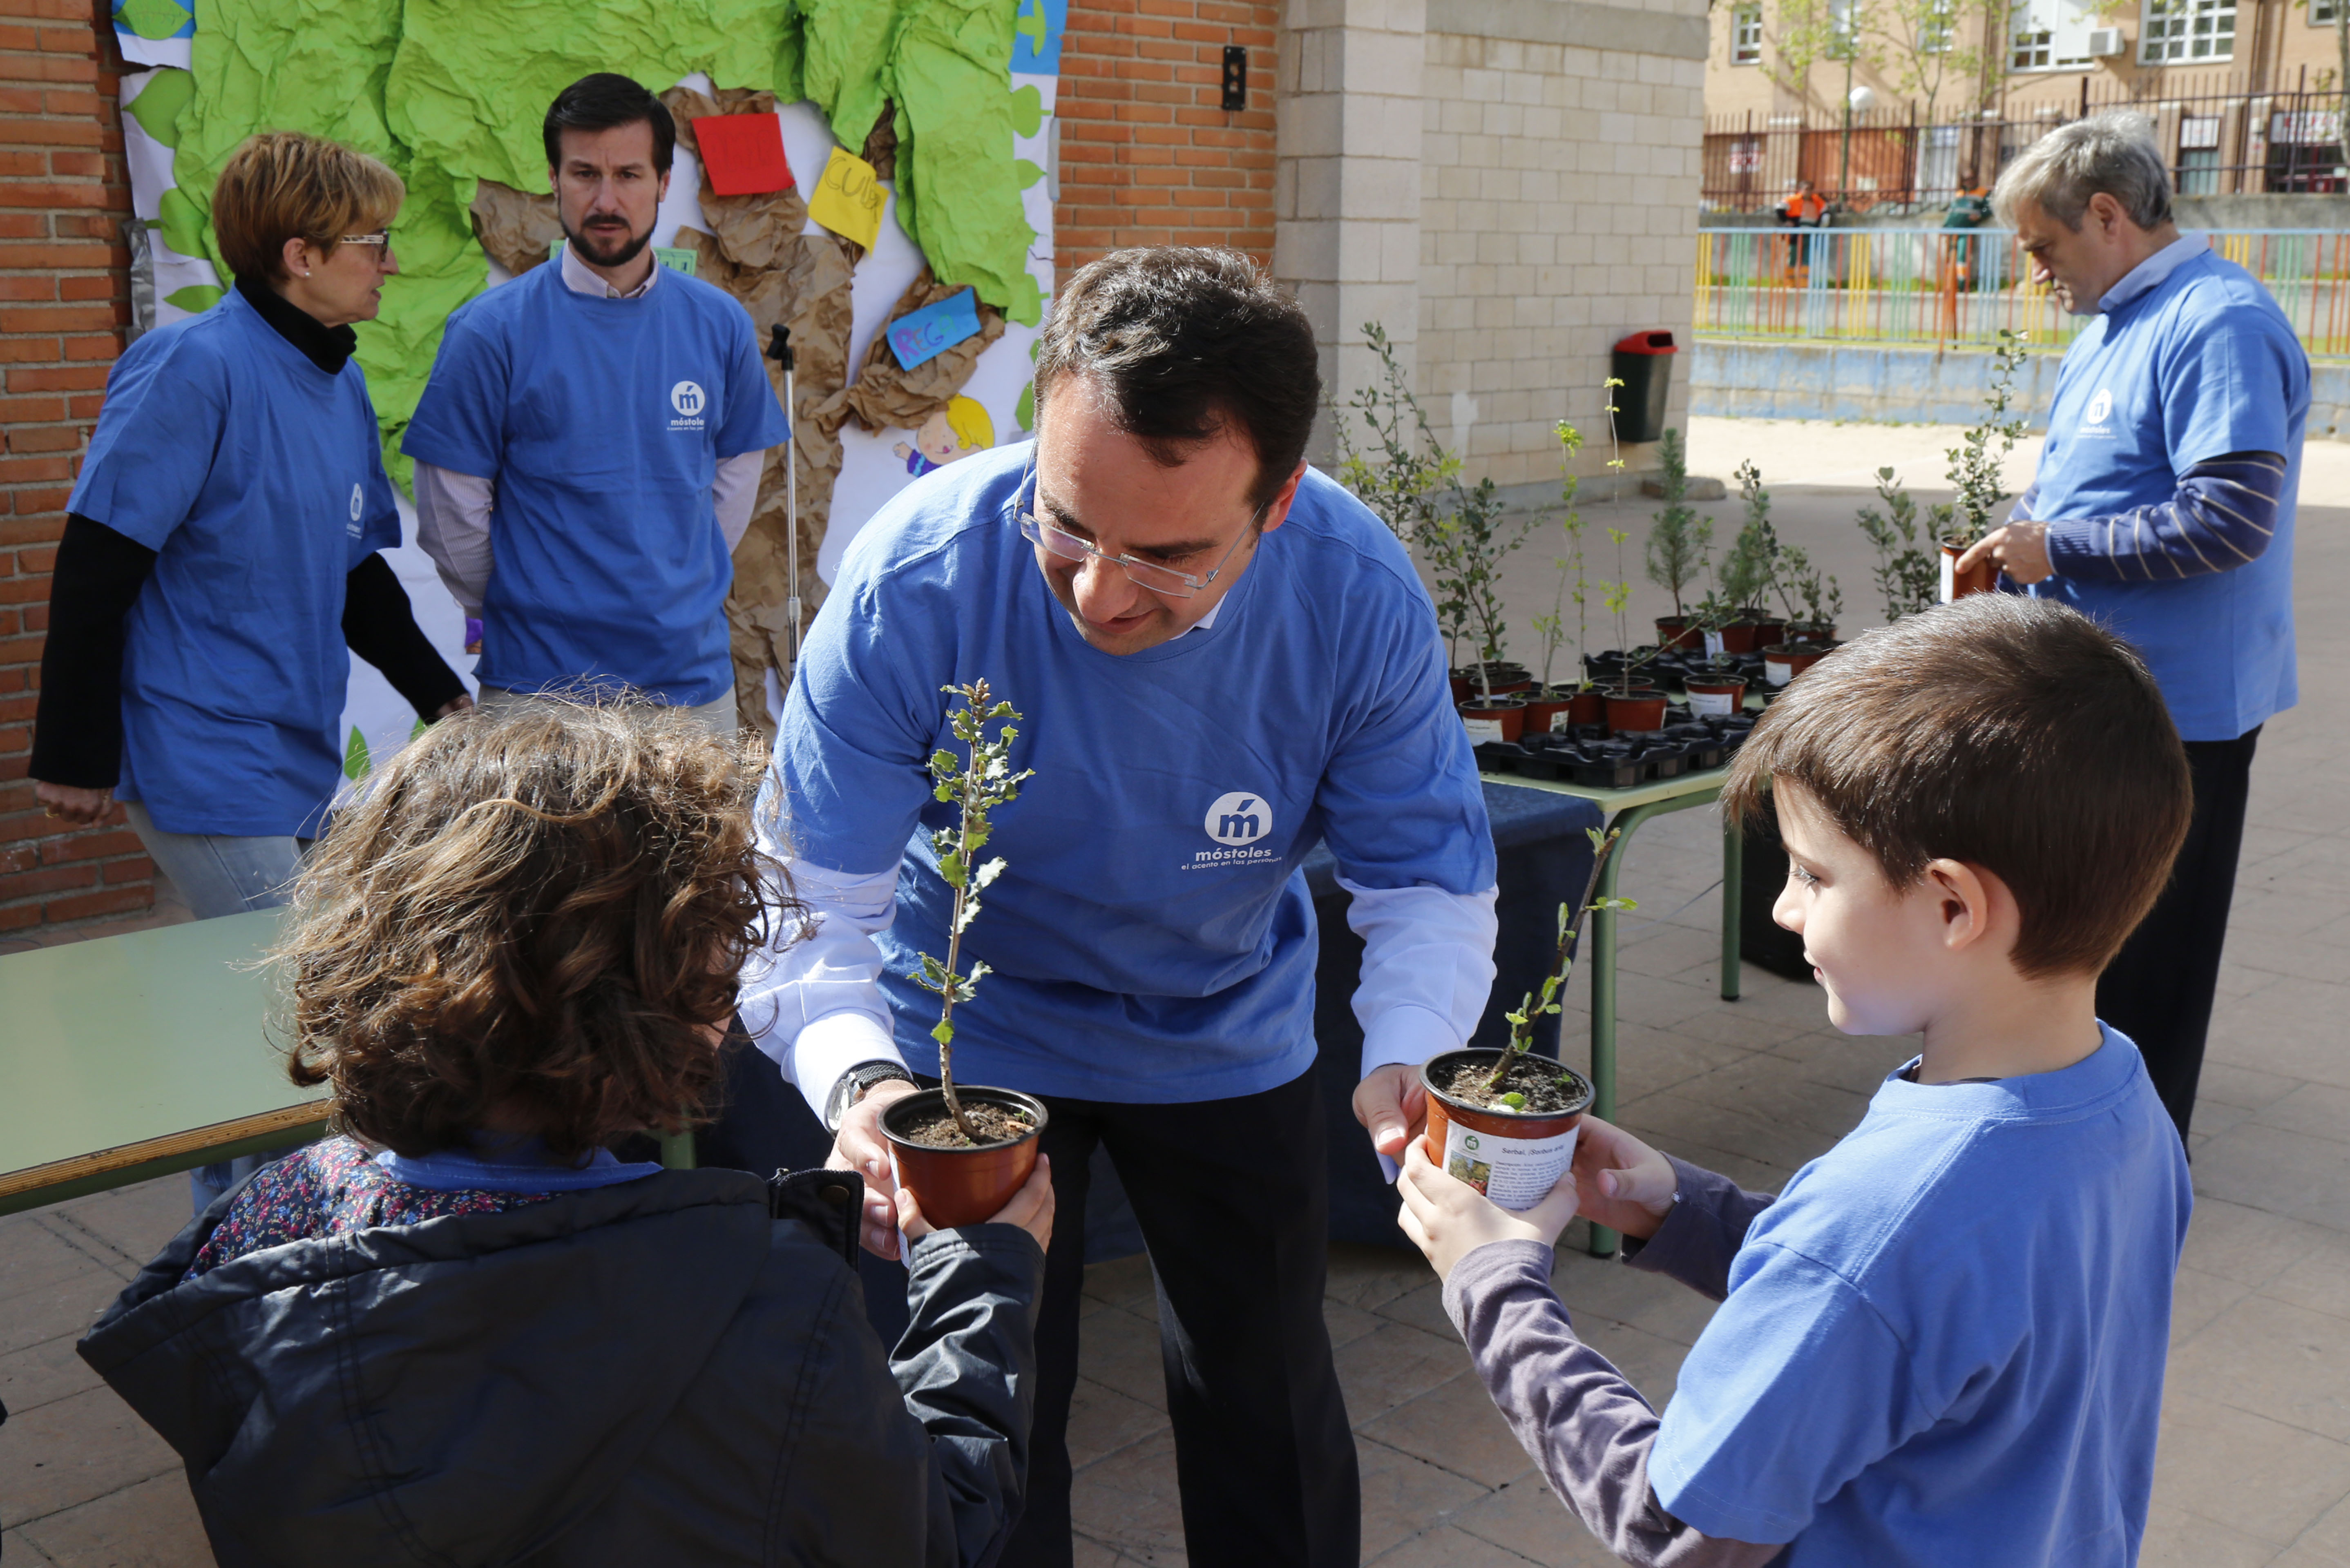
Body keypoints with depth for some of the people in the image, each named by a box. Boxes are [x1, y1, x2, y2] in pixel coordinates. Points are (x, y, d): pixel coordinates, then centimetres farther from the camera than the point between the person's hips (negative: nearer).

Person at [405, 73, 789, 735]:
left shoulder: (719, 325, 4)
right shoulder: (491, 332, -6)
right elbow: (451, 514, -2)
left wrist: (679, 595, 11)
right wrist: (520, 614, 5)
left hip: (694, 675, 3)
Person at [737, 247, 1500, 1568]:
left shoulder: (1361, 601, -28)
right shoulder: (916, 580, -33)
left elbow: (1428, 876, -17)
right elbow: (813, 899, -29)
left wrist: (1409, 1053, -38)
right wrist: (860, 1080, -49)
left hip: (1231, 1037, 2)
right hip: (976, 1035, -1)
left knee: (1268, 1405, 19)